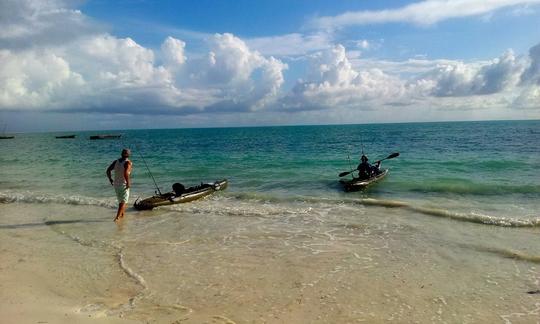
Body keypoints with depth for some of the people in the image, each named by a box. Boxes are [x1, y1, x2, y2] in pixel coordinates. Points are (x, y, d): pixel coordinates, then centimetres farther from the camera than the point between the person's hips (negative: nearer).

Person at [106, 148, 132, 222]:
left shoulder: (116, 161, 4)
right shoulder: (128, 162, -14)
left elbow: (108, 170, 0)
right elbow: (125, 173, -29)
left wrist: (110, 179, 11)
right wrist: (128, 182, -19)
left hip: (116, 184, 6)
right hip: (124, 185, -6)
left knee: (121, 201, 23)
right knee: (124, 202, 2)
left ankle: (122, 215, 33)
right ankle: (117, 217, -11)